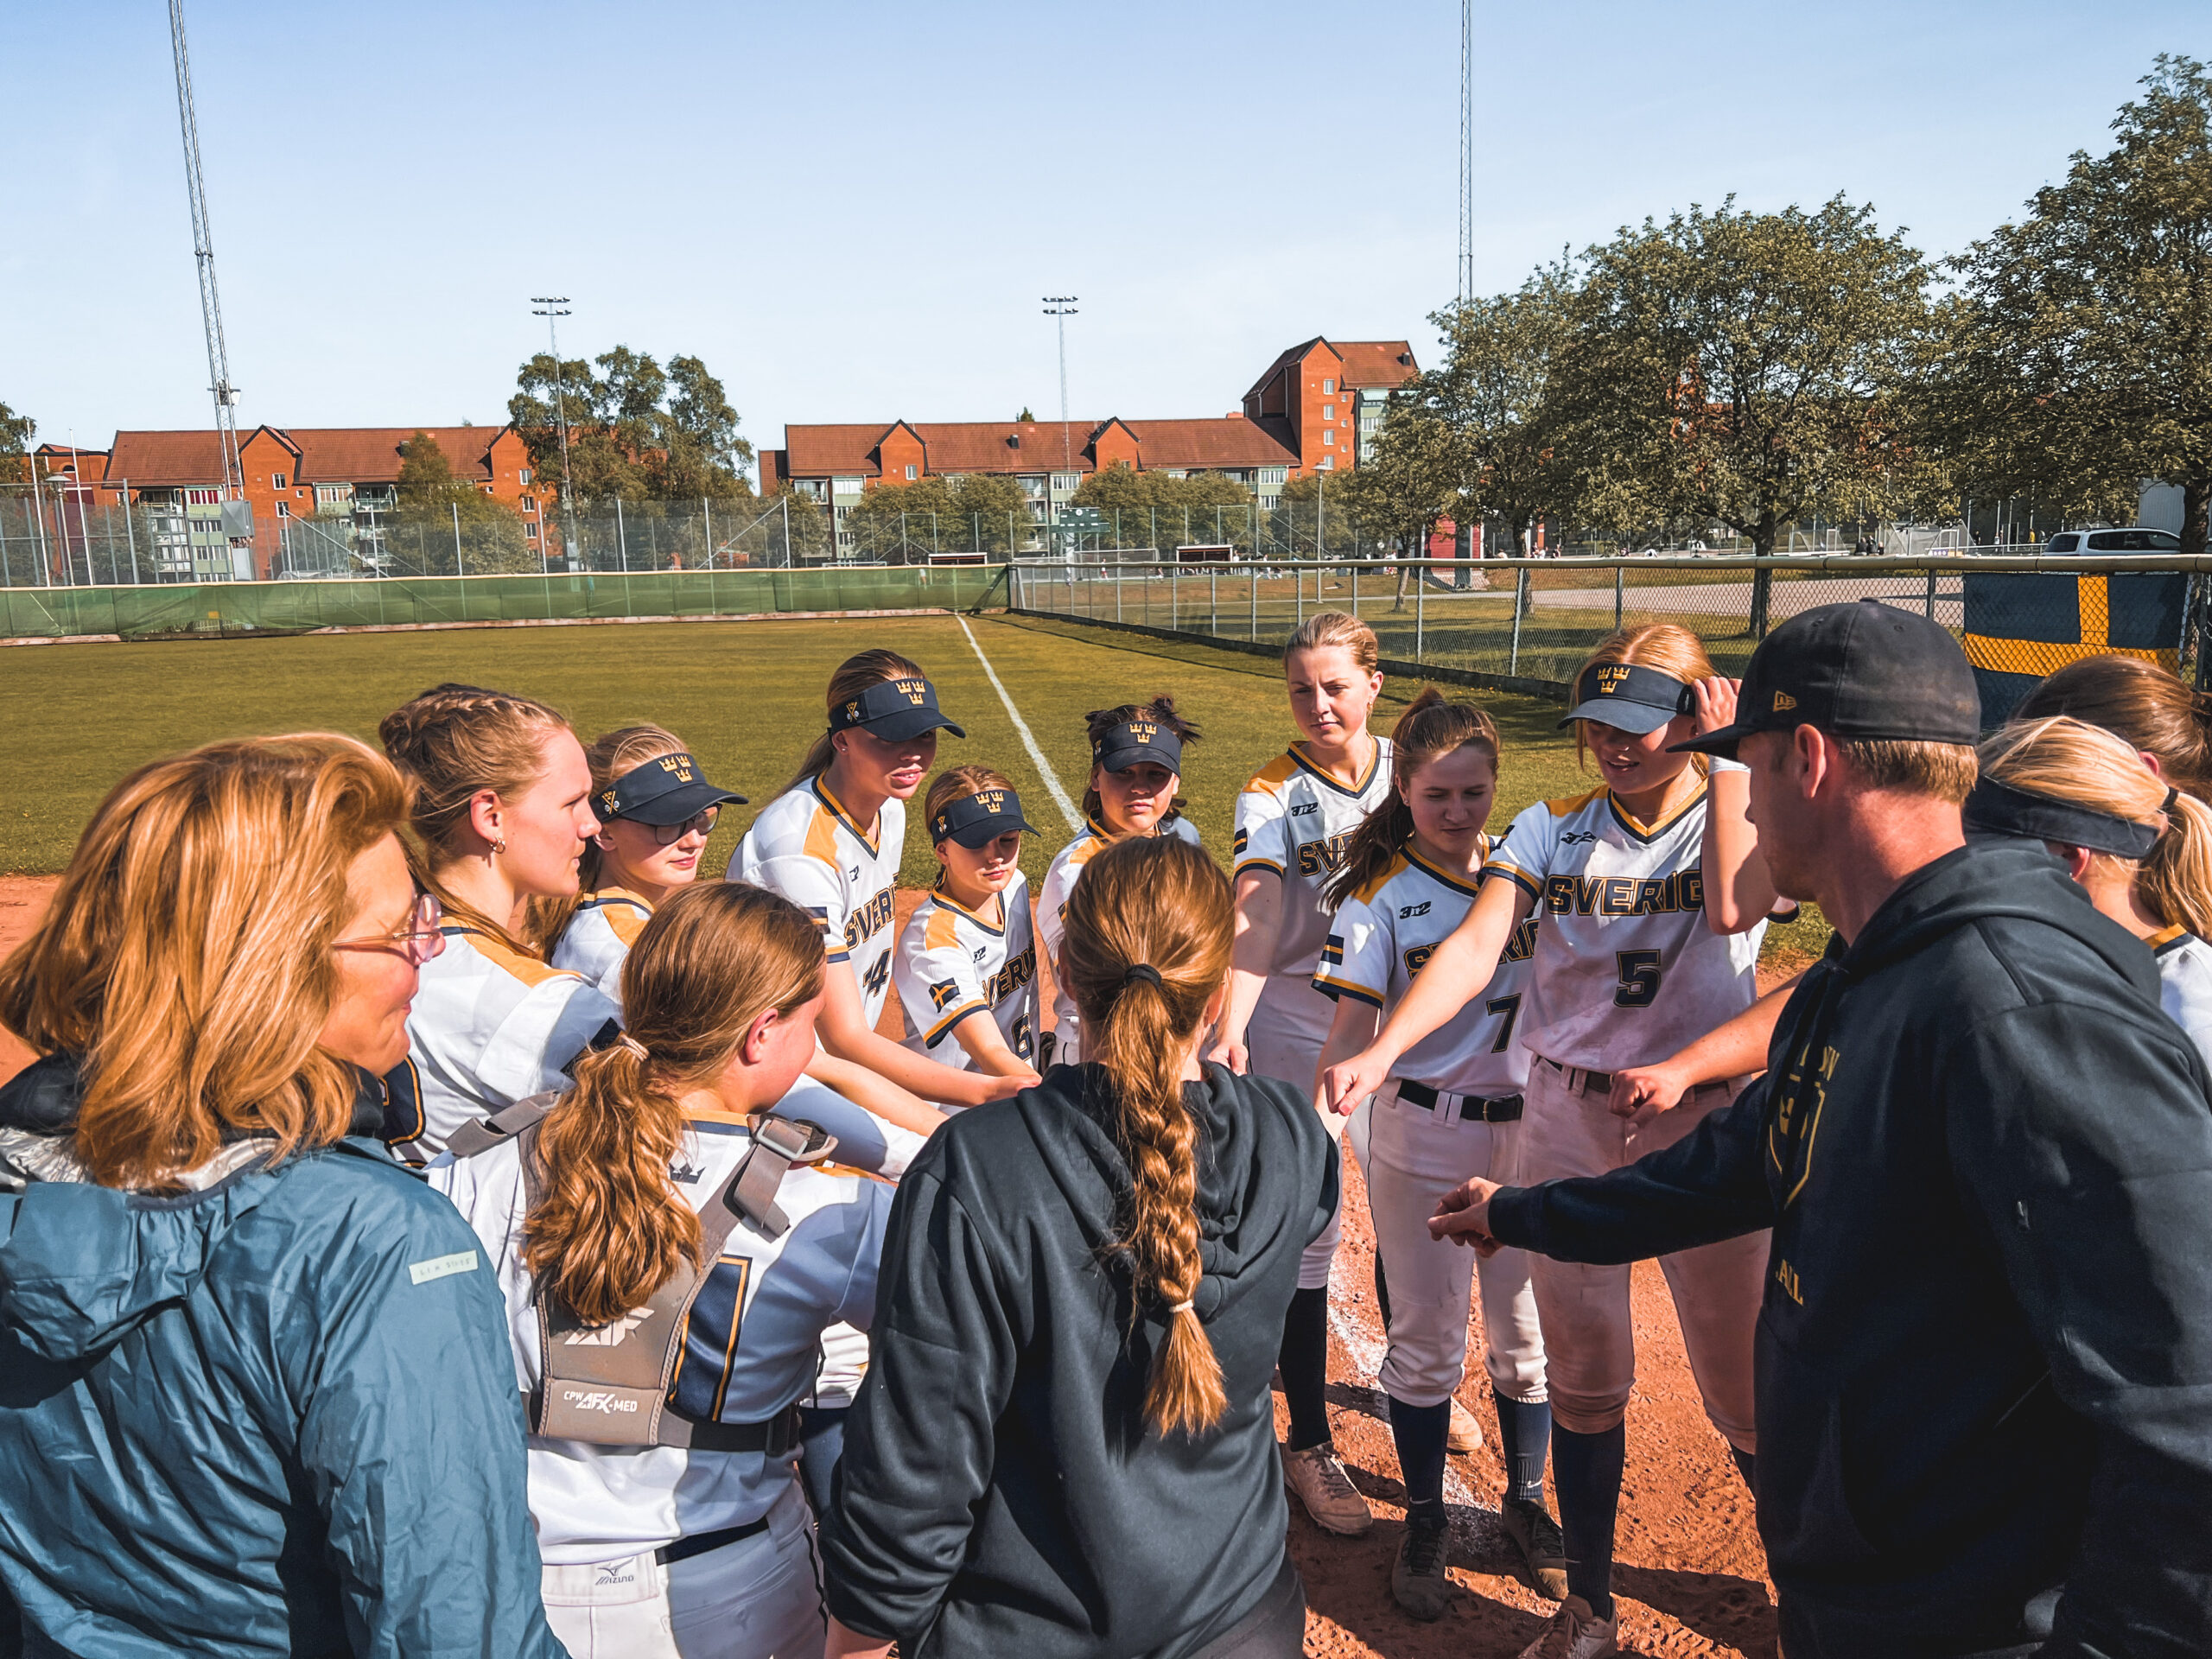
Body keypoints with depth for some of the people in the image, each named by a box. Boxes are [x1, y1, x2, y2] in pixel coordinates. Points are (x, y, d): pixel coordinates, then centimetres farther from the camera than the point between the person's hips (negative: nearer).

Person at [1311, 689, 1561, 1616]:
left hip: (1527, 1129, 3)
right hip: (1419, 1139, -3)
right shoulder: (1381, 893, -11)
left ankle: (1525, 1503, 38)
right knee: (1425, 1338, 10)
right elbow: (1350, 1030, -17)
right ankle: (1425, 1521, 30)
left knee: (1526, 1330, 16)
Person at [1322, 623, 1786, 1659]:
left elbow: (1735, 907, -27)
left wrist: (1728, 759, -18)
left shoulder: (1747, 820, -3)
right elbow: (1476, 945, -14)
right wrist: (1382, 1051, -29)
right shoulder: (1551, 829, 1)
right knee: (1584, 1375, 13)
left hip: (1702, 1124, -2)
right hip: (1566, 1118, 2)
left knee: (1742, 1382, 6)